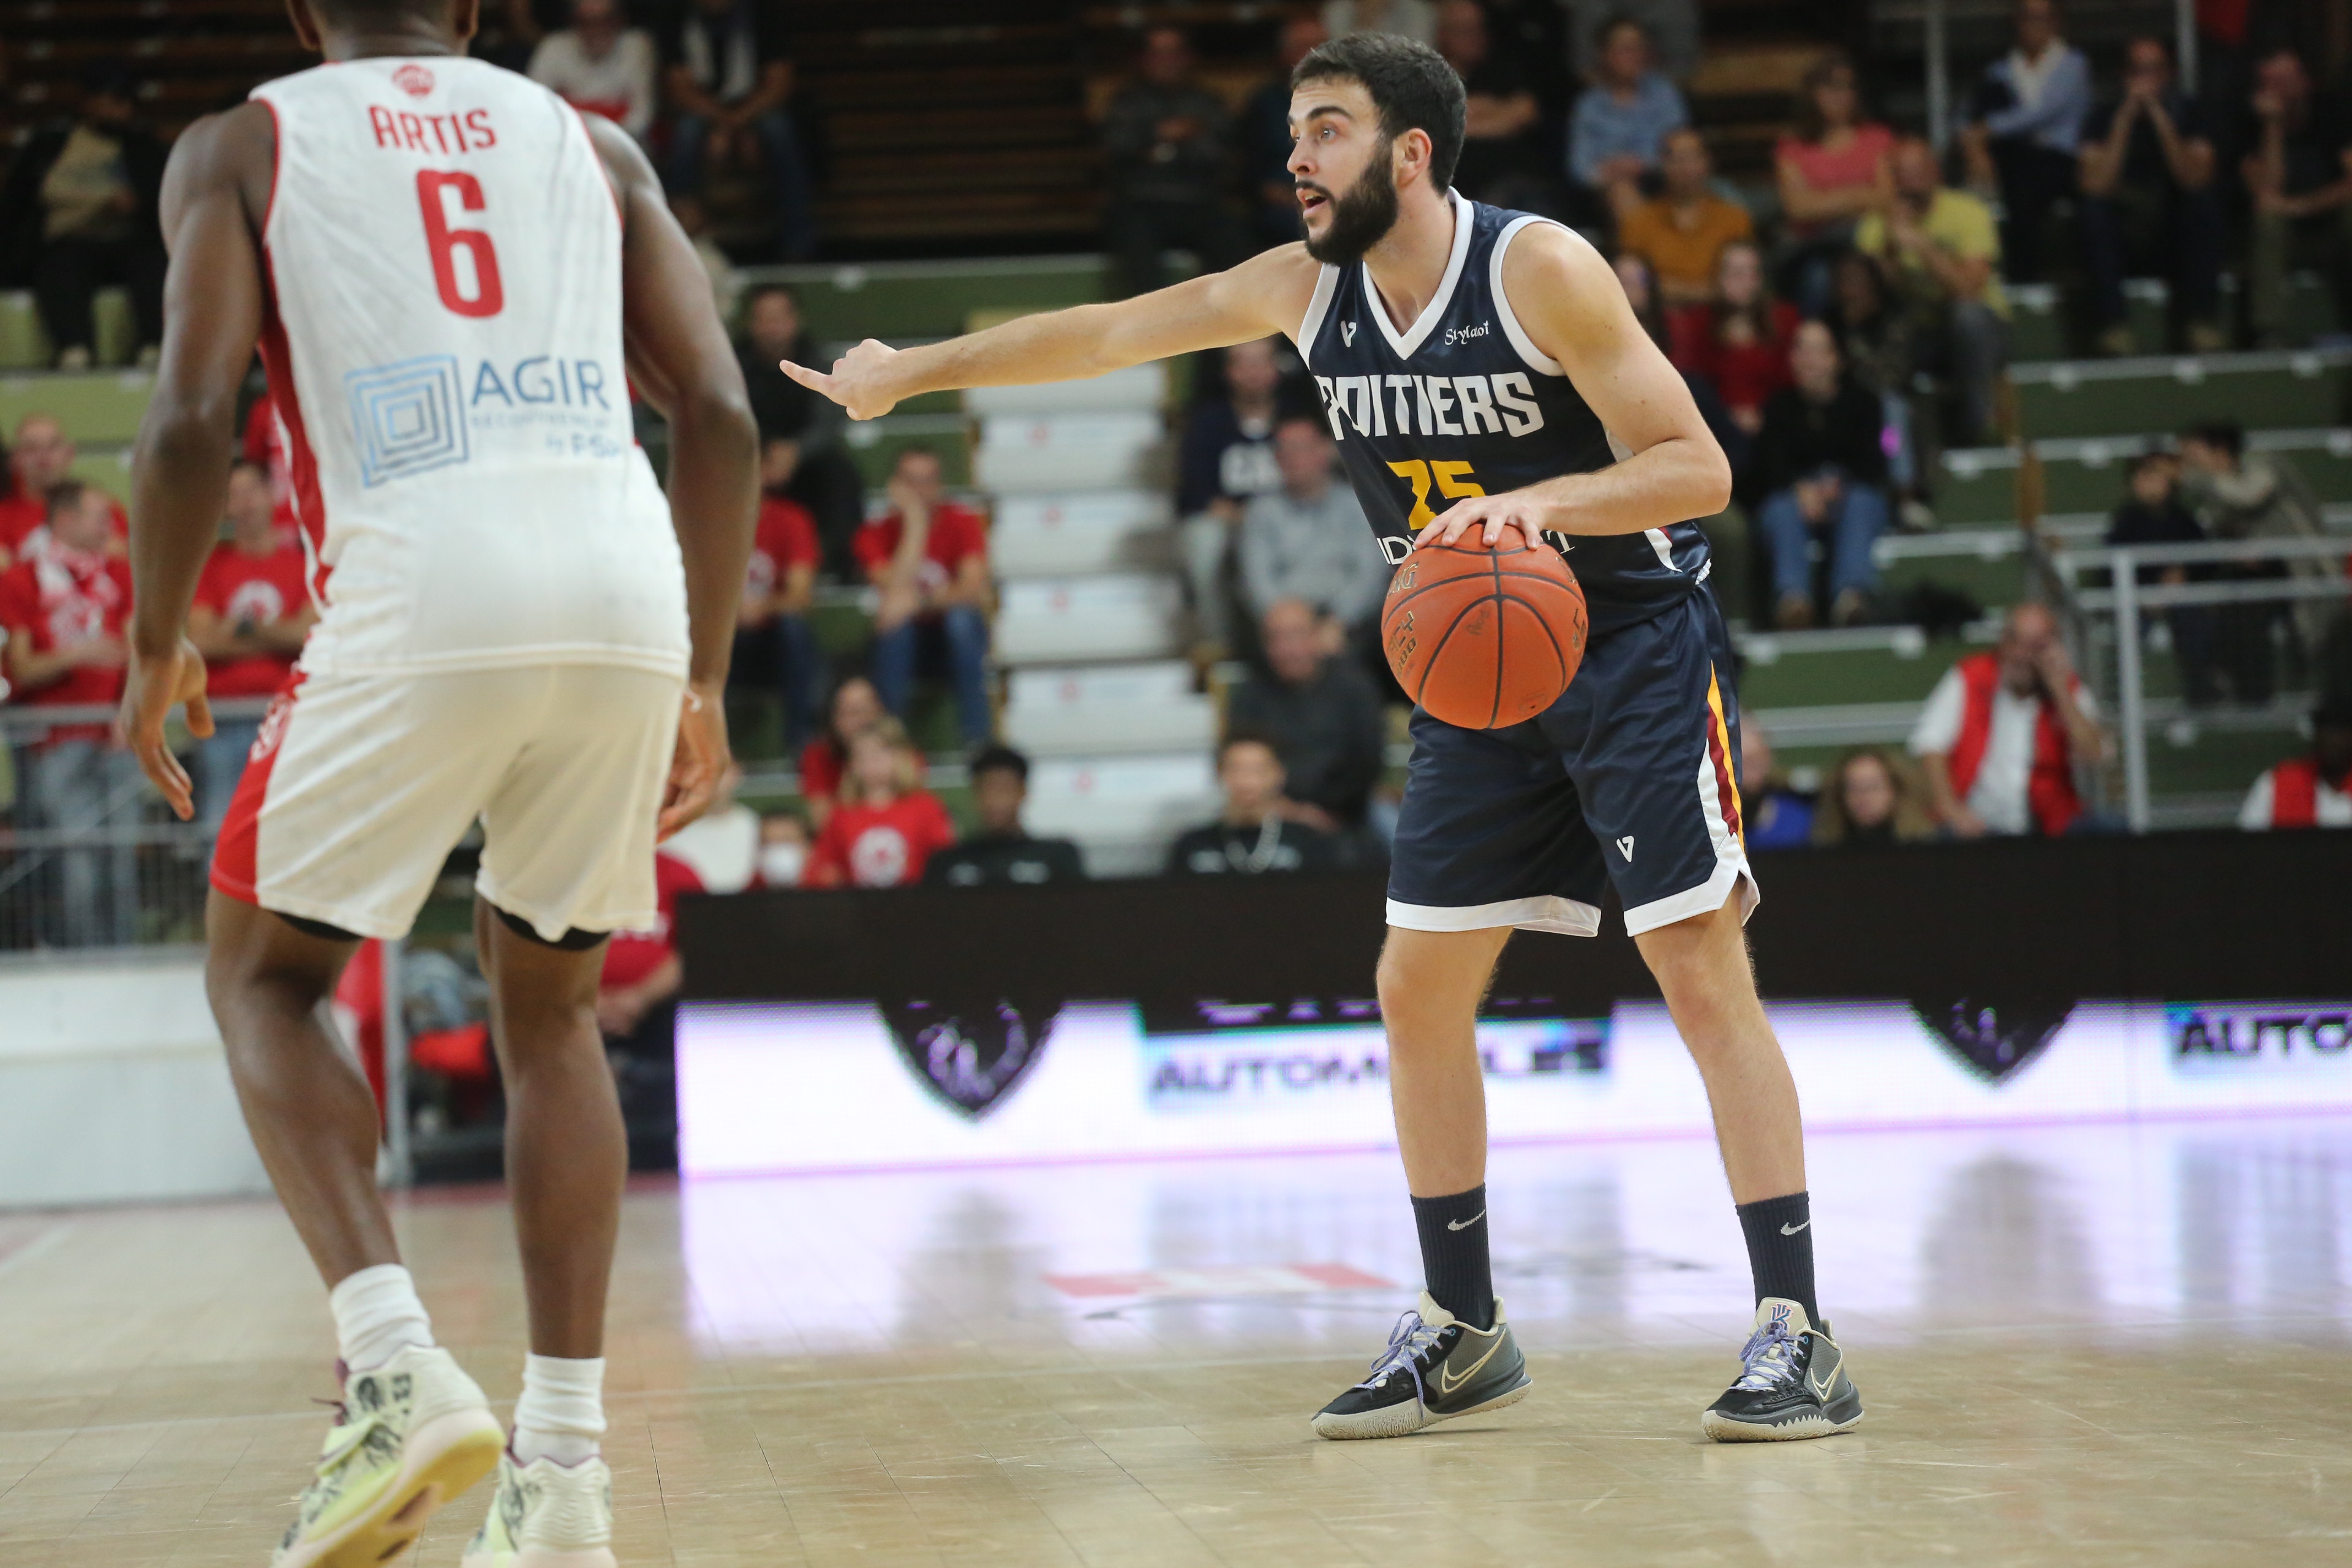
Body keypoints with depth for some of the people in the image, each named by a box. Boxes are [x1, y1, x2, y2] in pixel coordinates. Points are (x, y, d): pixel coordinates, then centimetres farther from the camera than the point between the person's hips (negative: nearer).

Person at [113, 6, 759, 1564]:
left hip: (420, 590, -3)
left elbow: (194, 417, 1)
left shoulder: (241, 146, 15)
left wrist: (157, 646, 15)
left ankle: (397, 1367, -4)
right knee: (550, 1002, 21)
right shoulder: (593, 143, 23)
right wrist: (706, 680, 20)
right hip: (629, 591, 3)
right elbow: (719, 413, 14)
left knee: (266, 971, 17)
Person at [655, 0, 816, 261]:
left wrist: (735, 122, -28)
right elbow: (679, 88, -12)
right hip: (702, 110, 0)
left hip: (757, 109, 0)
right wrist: (723, 121, -29)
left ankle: (797, 238, -31)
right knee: (688, 129, -33)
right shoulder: (678, 21, -7)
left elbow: (778, 84, -14)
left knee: (778, 127, -33)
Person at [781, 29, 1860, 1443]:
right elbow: (1107, 333, 9)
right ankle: (1463, 1329, 16)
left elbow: (1698, 469, -21)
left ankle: (1798, 1336, -14)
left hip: (1637, 649, -7)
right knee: (1420, 984, 5)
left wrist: (1540, 498, -37)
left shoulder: (1540, 270, -20)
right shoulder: (1305, 289, -1)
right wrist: (912, 372, 14)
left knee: (1701, 967, -14)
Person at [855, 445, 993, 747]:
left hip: (958, 636, 0)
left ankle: (978, 740, -28)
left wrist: (921, 601, -39)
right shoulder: (877, 533, -9)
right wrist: (914, 523, -25)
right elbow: (896, 590, -25)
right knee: (895, 621, -34)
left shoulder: (963, 522, -8)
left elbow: (972, 590, -22)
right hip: (906, 638, 0)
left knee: (961, 617, -34)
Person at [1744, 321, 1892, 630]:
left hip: (1853, 492, 0)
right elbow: (1773, 459, -3)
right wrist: (1800, 489, -25)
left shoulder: (1861, 403, 15)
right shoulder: (1779, 407, 15)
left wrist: (1839, 484, -22)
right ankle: (1793, 598, -61)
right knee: (1783, 511, -35)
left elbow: (1872, 459, 0)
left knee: (1861, 503, -36)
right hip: (1790, 494, 0)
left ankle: (1852, 593, -60)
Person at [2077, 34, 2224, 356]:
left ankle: (2202, 321, -24)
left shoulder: (2185, 113, 0)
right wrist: (2125, 121, -23)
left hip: (2175, 246, 1)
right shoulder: (2105, 121, -4)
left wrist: (2162, 123, -25)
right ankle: (2112, 325, -28)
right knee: (2093, 206, -27)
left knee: (2204, 198, -25)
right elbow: (2096, 186, -21)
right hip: (2119, 249, -1)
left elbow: (2196, 180, -18)